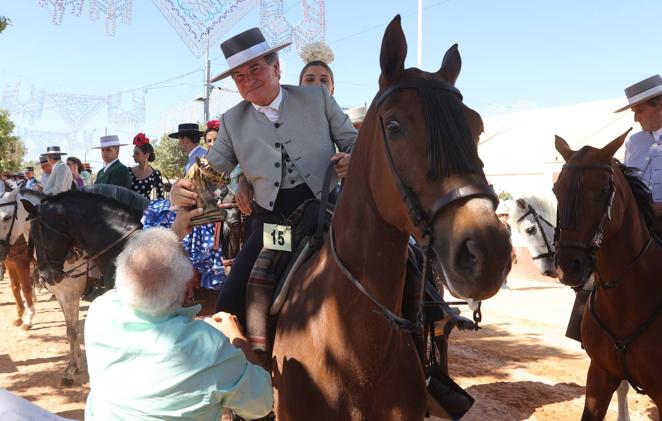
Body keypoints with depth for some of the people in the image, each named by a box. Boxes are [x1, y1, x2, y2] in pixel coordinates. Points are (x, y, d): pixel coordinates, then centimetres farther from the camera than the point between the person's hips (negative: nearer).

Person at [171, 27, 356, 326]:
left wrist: (352, 161, -16)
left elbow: (353, 142, 8)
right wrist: (184, 192, -17)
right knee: (229, 308, -3)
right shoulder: (232, 121, 7)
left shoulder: (317, 98, 2)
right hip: (270, 222, 2)